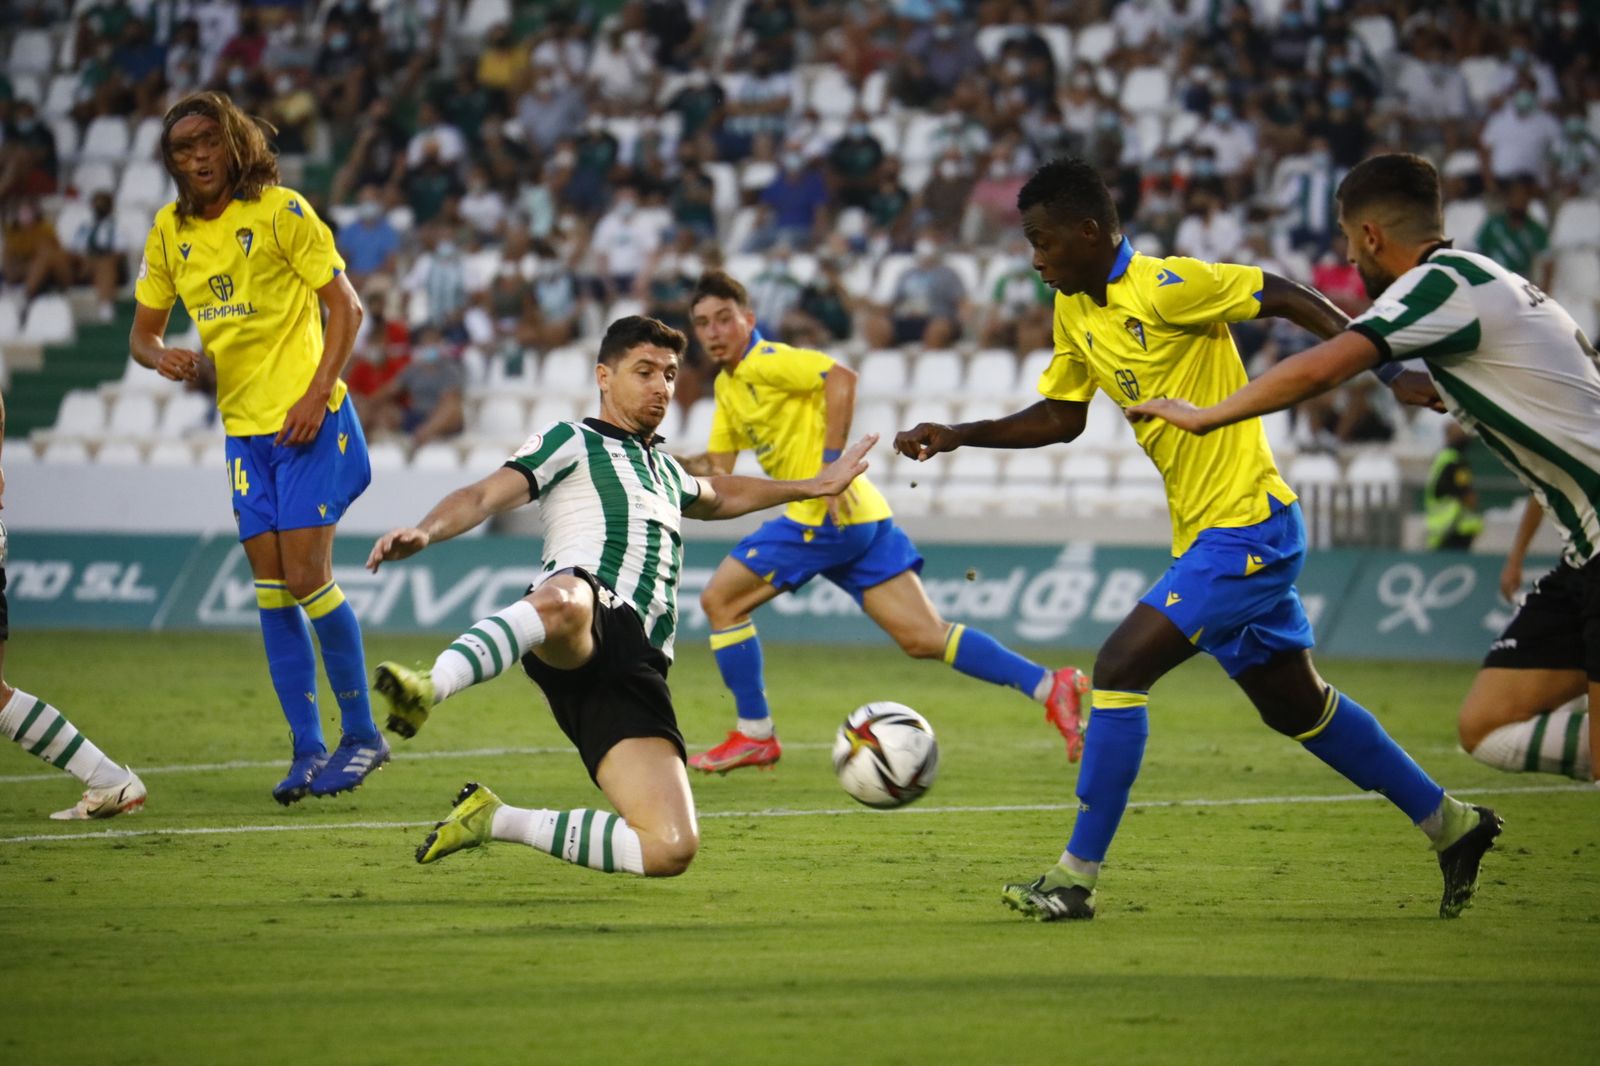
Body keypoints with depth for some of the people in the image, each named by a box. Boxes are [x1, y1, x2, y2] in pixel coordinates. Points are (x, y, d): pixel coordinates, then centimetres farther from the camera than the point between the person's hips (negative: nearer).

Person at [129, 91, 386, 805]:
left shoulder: (280, 211, -10)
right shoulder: (169, 231, 7)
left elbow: (346, 306, -8)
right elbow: (143, 330, 15)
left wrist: (317, 392, -17)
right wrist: (161, 355, -9)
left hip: (307, 420, -6)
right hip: (242, 426, 6)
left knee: (307, 578, -11)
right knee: (271, 589, 2)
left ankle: (361, 734, 3)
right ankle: (307, 750, 7)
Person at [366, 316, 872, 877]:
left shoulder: (665, 471, 38)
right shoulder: (571, 442, 16)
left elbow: (718, 496, 61)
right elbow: (484, 496, 2)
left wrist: (810, 487, 65)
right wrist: (425, 531, -19)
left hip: (636, 664, 7)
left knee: (673, 849, -12)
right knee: (563, 601, -48)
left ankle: (494, 820, 2)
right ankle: (429, 689, -65)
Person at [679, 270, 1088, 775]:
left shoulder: (764, 362, -7)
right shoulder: (727, 385, 21)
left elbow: (841, 377, -21)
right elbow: (719, 466, 23)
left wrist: (831, 461, -23)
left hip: (826, 515, -10)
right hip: (862, 519, 10)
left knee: (720, 600, 0)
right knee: (924, 638, 2)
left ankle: (754, 734, 4)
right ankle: (1048, 685, -6)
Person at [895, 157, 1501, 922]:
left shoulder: (1167, 289, -18)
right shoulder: (1074, 313, 8)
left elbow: (1286, 297, -14)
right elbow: (1061, 418, 20)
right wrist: (960, 437, 10)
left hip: (1247, 530, -9)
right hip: (1207, 536, 9)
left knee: (1120, 667, -16)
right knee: (1295, 707, 17)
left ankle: (1077, 878, -12)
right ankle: (1451, 826, 29)